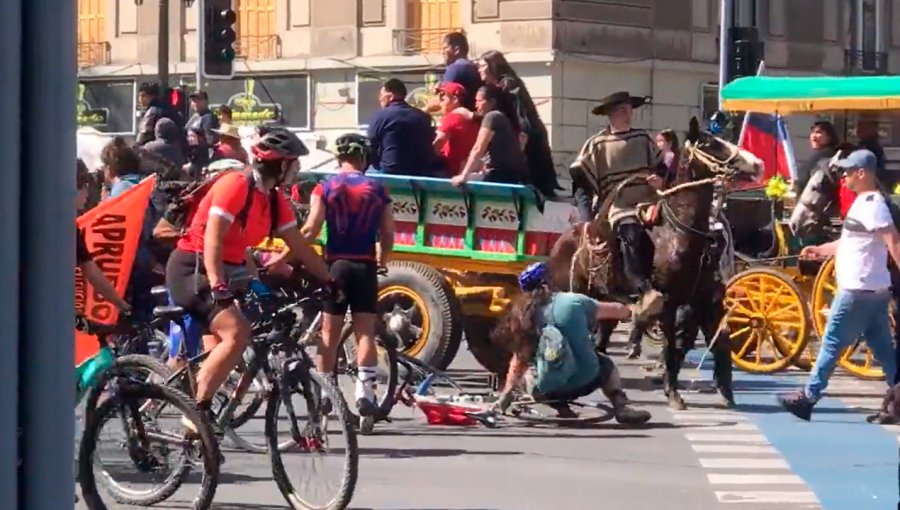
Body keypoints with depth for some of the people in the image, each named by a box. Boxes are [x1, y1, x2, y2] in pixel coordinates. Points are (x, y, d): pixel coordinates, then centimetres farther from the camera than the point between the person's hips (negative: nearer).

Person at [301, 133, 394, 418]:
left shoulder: (325, 188, -1)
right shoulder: (377, 190, 4)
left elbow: (311, 229, -10)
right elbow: (388, 236, 3)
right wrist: (381, 261, 19)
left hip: (336, 264, 0)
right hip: (365, 266, 0)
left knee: (329, 332, 6)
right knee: (365, 331, 2)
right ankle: (365, 389, -9)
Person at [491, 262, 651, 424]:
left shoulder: (523, 316, 5)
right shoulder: (573, 302, 4)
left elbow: (519, 362, 8)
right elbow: (617, 310, 17)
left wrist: (506, 393, 20)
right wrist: (626, 313, 40)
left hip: (550, 391, 1)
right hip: (586, 380, -1)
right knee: (606, 364, 32)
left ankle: (562, 408, 9)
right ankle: (621, 407, 8)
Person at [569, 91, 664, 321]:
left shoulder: (643, 140, 16)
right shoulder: (596, 145, 6)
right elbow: (581, 181, 3)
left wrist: (660, 180, 0)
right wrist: (588, 219, -7)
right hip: (618, 207, -3)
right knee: (631, 236, -33)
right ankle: (646, 291, -46)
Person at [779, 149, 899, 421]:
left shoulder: (871, 205, -17)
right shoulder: (866, 202, 15)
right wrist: (820, 250, 25)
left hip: (858, 290, -10)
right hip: (875, 289, 10)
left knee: (832, 342, -2)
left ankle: (808, 397, 5)